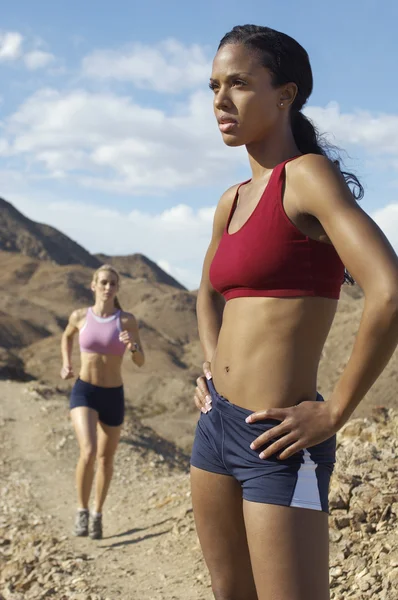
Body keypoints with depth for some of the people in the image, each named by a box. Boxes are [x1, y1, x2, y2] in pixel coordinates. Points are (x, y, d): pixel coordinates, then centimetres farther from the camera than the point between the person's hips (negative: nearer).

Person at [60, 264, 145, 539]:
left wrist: (132, 345, -27)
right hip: (84, 393, -1)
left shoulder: (127, 320, -6)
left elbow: (141, 362, -6)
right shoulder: (80, 316, -3)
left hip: (113, 396, 1)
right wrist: (67, 364, 5)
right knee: (88, 452, -23)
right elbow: (67, 336, 20)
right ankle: (82, 510, -1)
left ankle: (98, 513, 37)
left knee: (106, 459, 14)